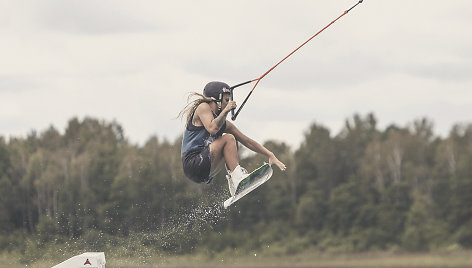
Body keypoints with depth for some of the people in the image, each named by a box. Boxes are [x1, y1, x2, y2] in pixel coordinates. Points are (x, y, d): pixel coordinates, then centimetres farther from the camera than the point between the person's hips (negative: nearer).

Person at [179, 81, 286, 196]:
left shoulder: (224, 123, 17)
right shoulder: (203, 107, -3)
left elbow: (248, 141, 19)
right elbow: (212, 129, -23)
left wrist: (270, 155, 14)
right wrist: (226, 110, -12)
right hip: (192, 164, -9)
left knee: (233, 142, 17)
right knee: (228, 138, -14)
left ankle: (232, 178, 0)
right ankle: (237, 178, -27)